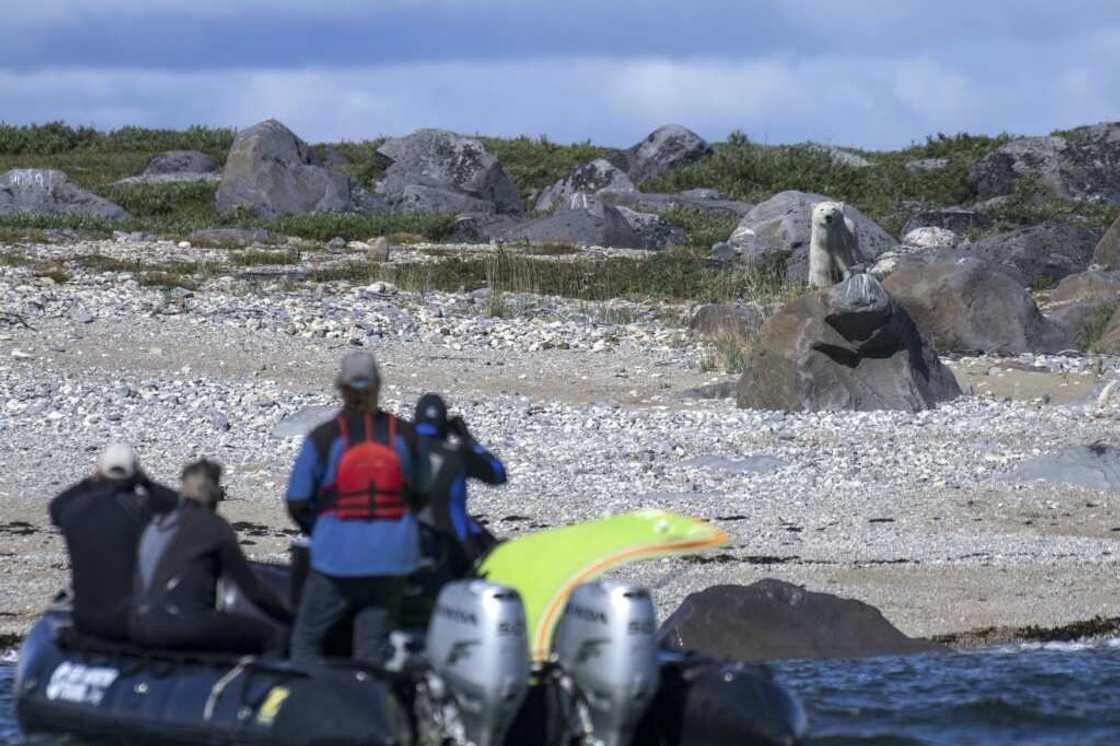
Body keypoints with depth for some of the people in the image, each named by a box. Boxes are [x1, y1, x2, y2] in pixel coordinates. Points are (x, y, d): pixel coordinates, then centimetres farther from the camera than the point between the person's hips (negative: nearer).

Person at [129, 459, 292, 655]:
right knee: (274, 635, -5)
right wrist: (290, 619, 15)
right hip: (182, 623, -7)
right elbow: (252, 588, 4)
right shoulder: (214, 526, 2)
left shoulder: (156, 523, 20)